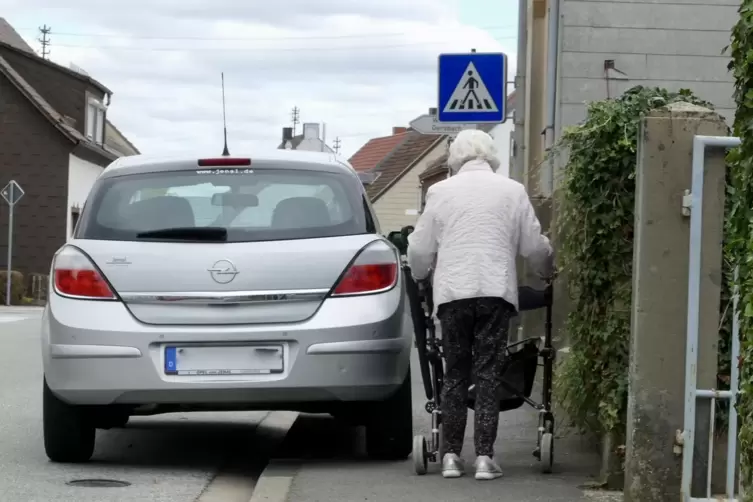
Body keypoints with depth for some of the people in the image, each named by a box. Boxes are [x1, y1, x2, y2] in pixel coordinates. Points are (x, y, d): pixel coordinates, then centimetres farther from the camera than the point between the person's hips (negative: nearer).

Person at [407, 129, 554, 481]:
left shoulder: (440, 191, 6)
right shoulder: (512, 191, 7)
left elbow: (420, 249, 8)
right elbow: (535, 247, 10)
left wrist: (420, 276, 30)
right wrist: (548, 270, 31)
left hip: (452, 292, 0)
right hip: (496, 291, 0)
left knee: (455, 375, 9)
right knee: (488, 376, 2)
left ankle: (451, 455, 8)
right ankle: (484, 457, -3)